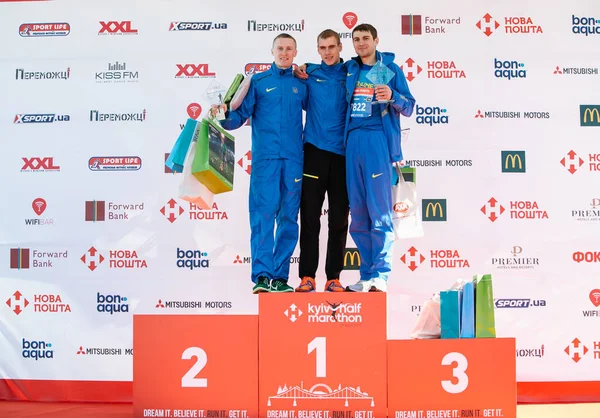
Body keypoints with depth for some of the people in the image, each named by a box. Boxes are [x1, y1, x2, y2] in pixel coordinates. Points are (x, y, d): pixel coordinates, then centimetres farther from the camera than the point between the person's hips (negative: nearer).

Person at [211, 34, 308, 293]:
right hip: (265, 156, -2)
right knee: (263, 213, -11)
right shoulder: (257, 82, 10)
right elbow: (240, 116, 1)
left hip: (293, 158, 2)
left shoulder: (301, 84, 16)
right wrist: (223, 115, -15)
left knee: (288, 216, 1)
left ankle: (280, 276, 5)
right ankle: (262, 275, -11)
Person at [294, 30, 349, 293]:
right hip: (314, 151, 0)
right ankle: (307, 276, 6)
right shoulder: (309, 73, 6)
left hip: (343, 153, 0)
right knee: (310, 217, -1)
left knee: (339, 219, 3)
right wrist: (301, 81, 0)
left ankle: (333, 277, 10)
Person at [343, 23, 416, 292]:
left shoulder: (391, 68, 7)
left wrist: (392, 96, -16)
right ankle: (367, 276, 10)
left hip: (378, 139, -4)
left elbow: (409, 107, 4)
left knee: (379, 210, -9)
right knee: (358, 212, 4)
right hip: (353, 140, 5)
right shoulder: (349, 69, 17)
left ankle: (380, 276, -8)